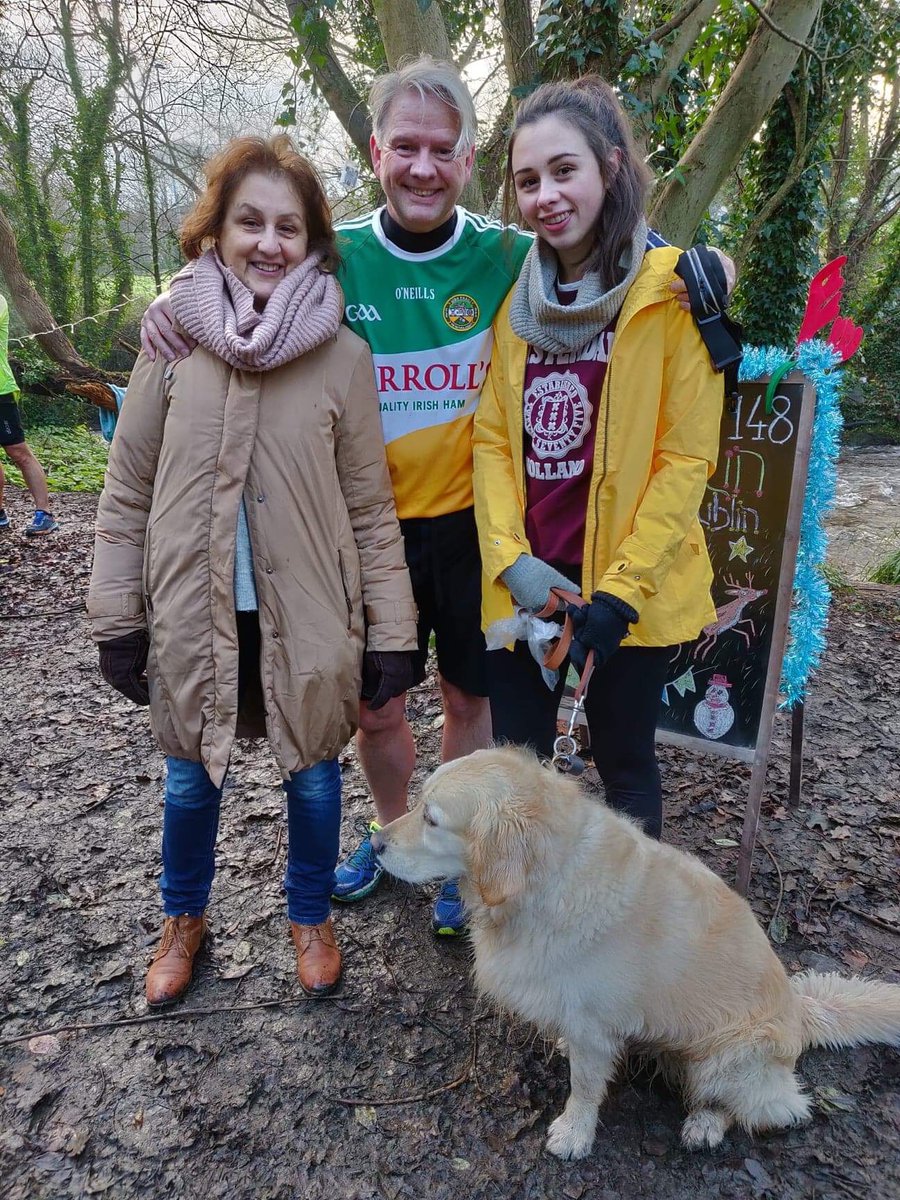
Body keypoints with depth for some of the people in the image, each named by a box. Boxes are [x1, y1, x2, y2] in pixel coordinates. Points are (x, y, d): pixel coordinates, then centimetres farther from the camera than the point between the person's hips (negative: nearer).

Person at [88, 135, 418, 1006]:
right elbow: (127, 495, 2)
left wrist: (391, 631, -5)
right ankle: (184, 918, 45)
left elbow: (370, 509, -3)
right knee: (191, 777, 17)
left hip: (306, 617, -1)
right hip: (194, 615, 1)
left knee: (312, 773, 14)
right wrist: (118, 619, 1)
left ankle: (310, 917, 42)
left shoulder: (341, 354, -5)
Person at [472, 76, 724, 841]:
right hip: (523, 583, 4)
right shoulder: (516, 297, 7)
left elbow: (686, 455, -10)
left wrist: (622, 590, -15)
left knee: (624, 760, 13)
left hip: (628, 586, -3)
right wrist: (511, 561, -8)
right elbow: (491, 436, 4)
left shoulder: (673, 290, -7)